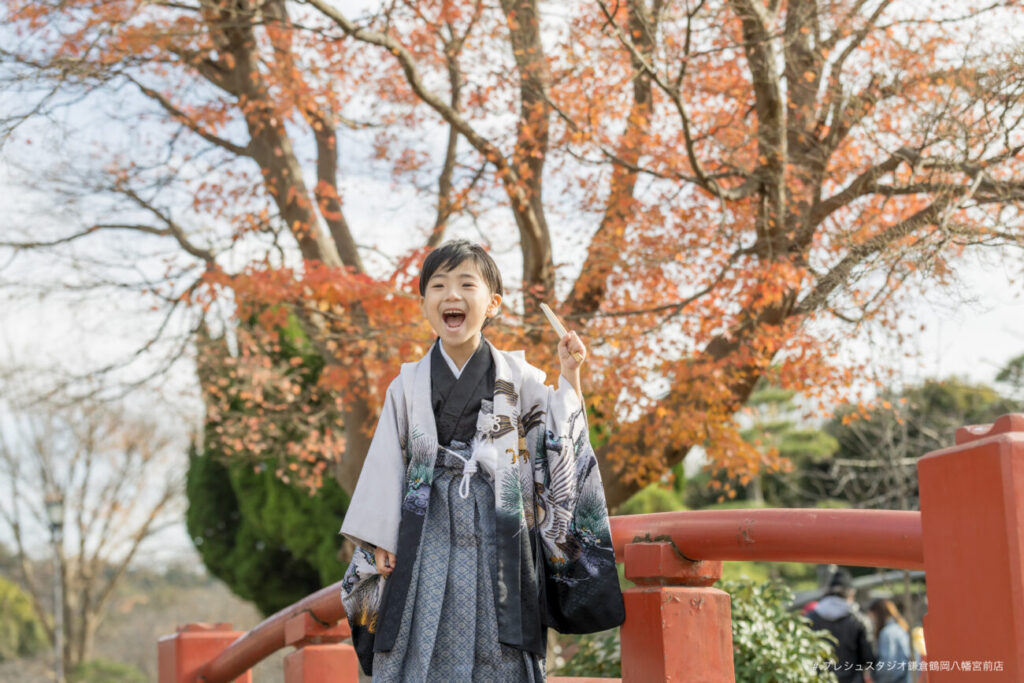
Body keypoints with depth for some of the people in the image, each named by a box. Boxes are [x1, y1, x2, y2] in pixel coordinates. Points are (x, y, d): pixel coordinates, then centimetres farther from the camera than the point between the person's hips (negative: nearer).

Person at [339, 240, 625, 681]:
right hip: (429, 539, 1)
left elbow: (560, 446, 1)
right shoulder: (408, 385, 8)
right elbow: (388, 465, 8)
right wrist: (380, 542, 3)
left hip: (500, 539, -1)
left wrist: (569, 378, -6)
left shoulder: (520, 379, 5)